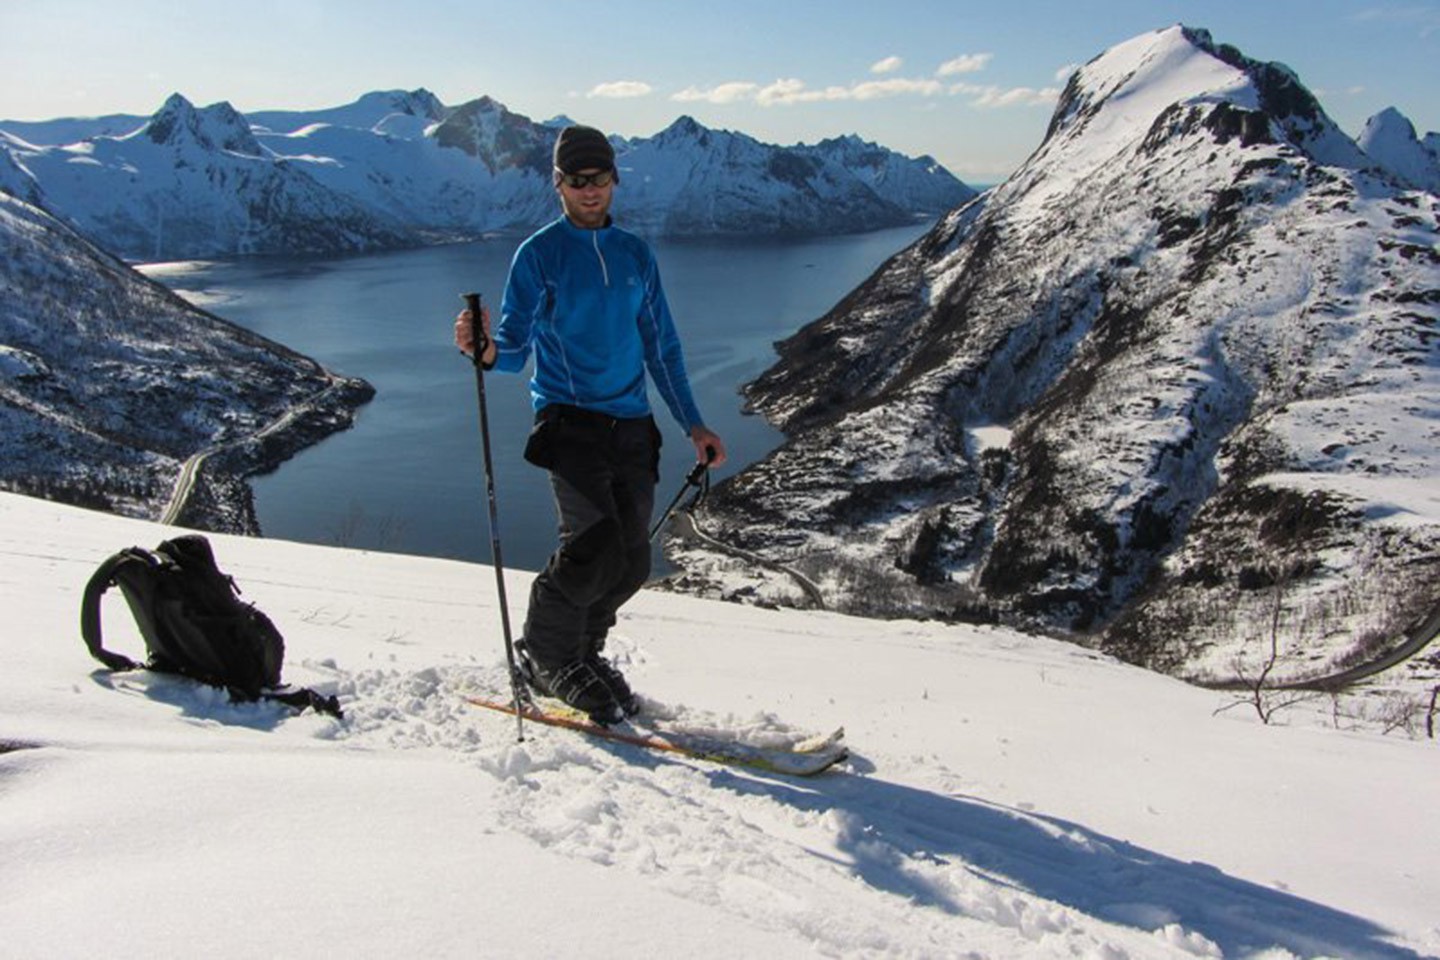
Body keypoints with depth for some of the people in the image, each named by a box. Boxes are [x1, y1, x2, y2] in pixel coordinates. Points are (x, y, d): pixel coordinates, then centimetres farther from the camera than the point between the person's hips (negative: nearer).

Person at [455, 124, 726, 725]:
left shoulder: (635, 254, 15)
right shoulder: (539, 253, 1)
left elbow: (661, 347, 18)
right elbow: (516, 348, -4)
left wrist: (693, 425, 14)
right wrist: (487, 350, -28)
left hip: (631, 425, 5)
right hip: (569, 419, -5)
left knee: (632, 563, 3)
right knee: (596, 546, -20)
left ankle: (582, 653, 26)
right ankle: (545, 654, 4)